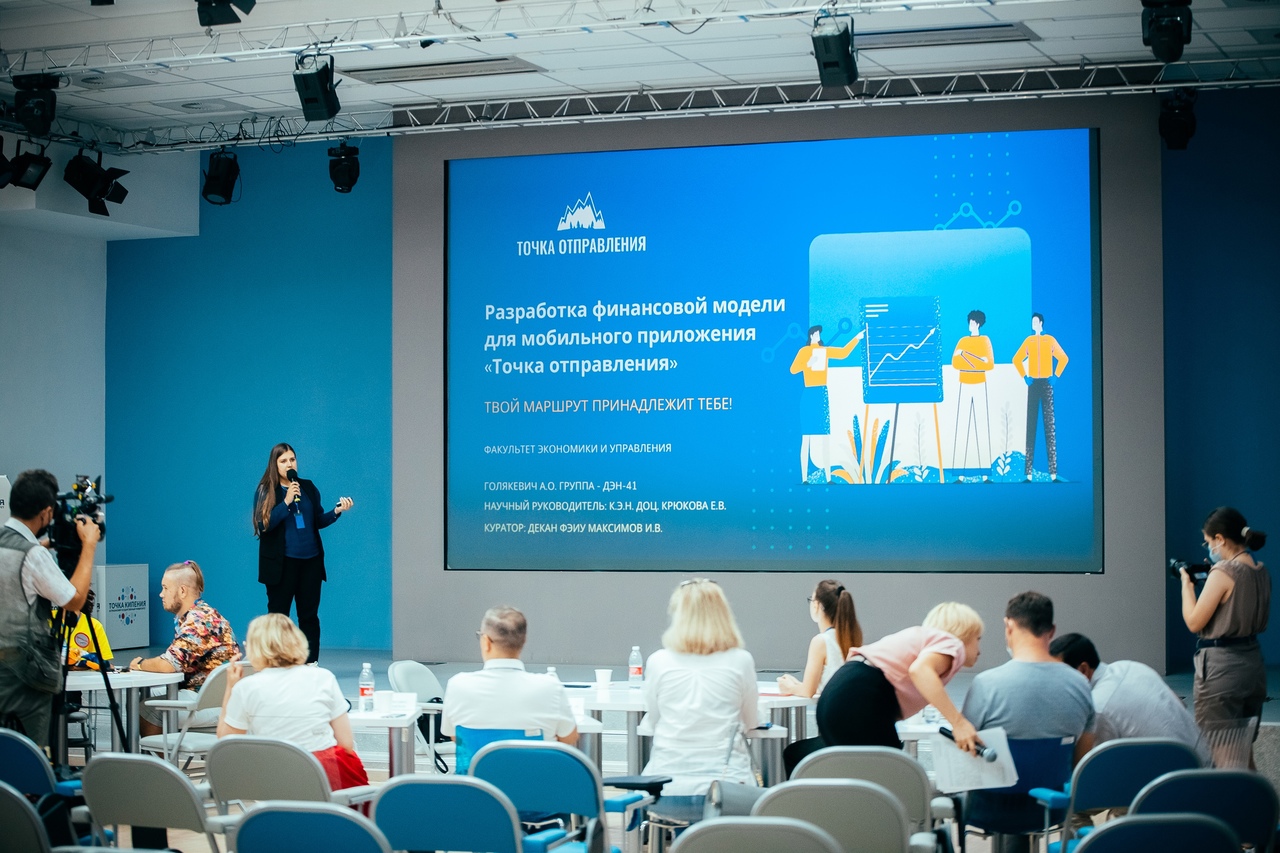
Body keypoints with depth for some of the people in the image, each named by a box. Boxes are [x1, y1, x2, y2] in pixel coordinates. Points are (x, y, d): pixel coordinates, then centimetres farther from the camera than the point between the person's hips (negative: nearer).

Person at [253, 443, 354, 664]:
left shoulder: (309, 488, 9)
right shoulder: (265, 491, -2)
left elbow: (318, 521, 11)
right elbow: (263, 525, -13)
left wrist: (336, 511, -6)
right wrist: (286, 502, -20)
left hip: (310, 561, 4)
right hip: (281, 563, -3)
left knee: (309, 615, 5)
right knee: (278, 615, 2)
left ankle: (311, 666, 8)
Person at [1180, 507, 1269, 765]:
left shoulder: (1223, 573, -16)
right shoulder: (1261, 572, 7)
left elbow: (1194, 622, -14)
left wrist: (1187, 584, 1)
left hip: (1221, 667, -8)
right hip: (1253, 663, 8)